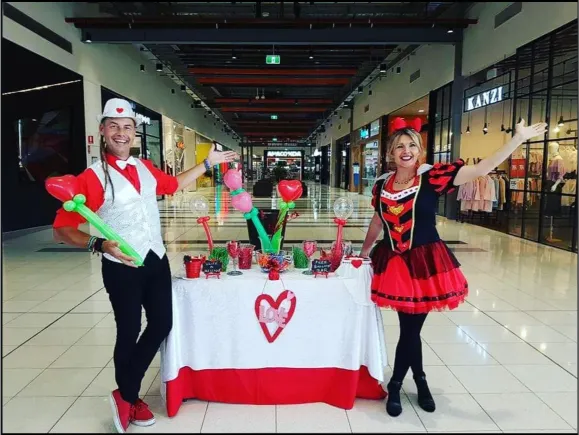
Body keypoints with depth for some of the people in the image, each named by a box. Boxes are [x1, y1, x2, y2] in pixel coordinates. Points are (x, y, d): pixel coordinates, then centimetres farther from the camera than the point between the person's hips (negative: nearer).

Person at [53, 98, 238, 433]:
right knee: (129, 332, 8)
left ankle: (127, 394, 33)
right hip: (122, 267, -6)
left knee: (162, 325, 13)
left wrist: (208, 163, 24)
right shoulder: (92, 178, -14)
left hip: (157, 261, 6)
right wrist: (99, 244, -32)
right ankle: (129, 399, 35)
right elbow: (62, 229, -16)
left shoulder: (145, 168, 6)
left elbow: (174, 184, 25)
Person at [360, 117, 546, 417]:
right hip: (393, 263, 2)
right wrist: (364, 251, 27)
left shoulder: (433, 177, -8)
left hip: (426, 262, -2)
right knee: (410, 328, 8)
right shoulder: (382, 184, 1)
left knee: (410, 329, 4)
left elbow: (481, 169, -13)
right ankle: (420, 381, 33)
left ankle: (395, 385, 29)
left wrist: (519, 138, -17)